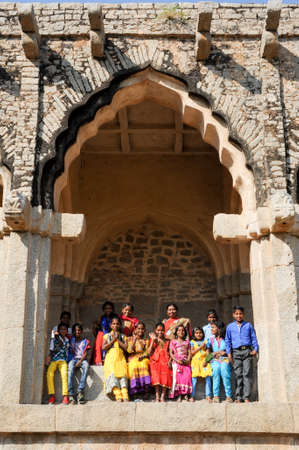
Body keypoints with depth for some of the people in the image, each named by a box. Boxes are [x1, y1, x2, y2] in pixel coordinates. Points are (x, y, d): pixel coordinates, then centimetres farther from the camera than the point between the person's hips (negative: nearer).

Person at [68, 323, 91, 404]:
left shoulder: (86, 341, 14)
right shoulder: (71, 339, 19)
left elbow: (86, 353, 3)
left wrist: (80, 361, -14)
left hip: (82, 359, -1)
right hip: (73, 359, 1)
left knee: (86, 366, -37)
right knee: (70, 369, -34)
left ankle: (80, 392, -39)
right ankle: (71, 395, -40)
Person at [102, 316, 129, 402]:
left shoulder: (123, 336, 20)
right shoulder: (107, 336, 16)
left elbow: (125, 347, 4)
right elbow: (104, 347, 1)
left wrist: (118, 339, 2)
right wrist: (113, 340, -1)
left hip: (120, 358, 1)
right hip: (111, 358, -1)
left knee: (123, 374, -21)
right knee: (113, 375, -24)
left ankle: (125, 397, -32)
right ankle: (118, 396, -32)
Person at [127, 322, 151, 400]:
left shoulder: (146, 341, 19)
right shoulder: (130, 339, 15)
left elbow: (147, 352, 8)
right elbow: (129, 350, 2)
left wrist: (143, 356, -12)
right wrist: (134, 340, -5)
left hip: (143, 358, 0)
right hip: (133, 359, 0)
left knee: (143, 366, -33)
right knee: (134, 367, -33)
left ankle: (146, 394, -34)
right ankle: (135, 395, -33)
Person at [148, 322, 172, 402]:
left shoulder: (167, 341, 16)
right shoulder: (153, 340, 13)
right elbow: (149, 352, 0)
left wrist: (170, 361, -5)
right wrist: (153, 340, -4)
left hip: (165, 362, 1)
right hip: (156, 361, -1)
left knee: (165, 377, -14)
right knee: (156, 376, -20)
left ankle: (163, 396, -10)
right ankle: (157, 396, -17)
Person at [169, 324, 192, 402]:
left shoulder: (187, 342, 16)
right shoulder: (173, 341, 8)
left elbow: (189, 352, 12)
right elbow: (171, 353, 2)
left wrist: (188, 360, -7)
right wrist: (176, 360, -12)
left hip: (186, 362, 2)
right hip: (177, 362, -2)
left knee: (187, 377, -11)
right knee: (177, 377, -10)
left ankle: (186, 395, -8)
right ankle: (179, 395, -9)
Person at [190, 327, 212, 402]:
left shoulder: (205, 342, 10)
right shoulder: (192, 342, 9)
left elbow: (208, 353, 5)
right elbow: (192, 353, -2)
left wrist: (206, 361, -9)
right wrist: (200, 347, -6)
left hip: (204, 362, 1)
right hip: (195, 362, -1)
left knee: (208, 378, -7)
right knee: (194, 379, -5)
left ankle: (208, 396, 0)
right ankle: (192, 396, 2)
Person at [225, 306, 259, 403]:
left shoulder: (248, 325, 11)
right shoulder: (230, 327, 12)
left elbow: (253, 338, 13)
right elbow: (227, 341, 14)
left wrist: (255, 348, 1)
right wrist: (229, 353, 5)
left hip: (247, 351, 0)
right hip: (236, 352, 1)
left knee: (247, 374, -7)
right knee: (238, 374, -1)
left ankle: (246, 397, -5)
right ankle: (238, 397, 4)